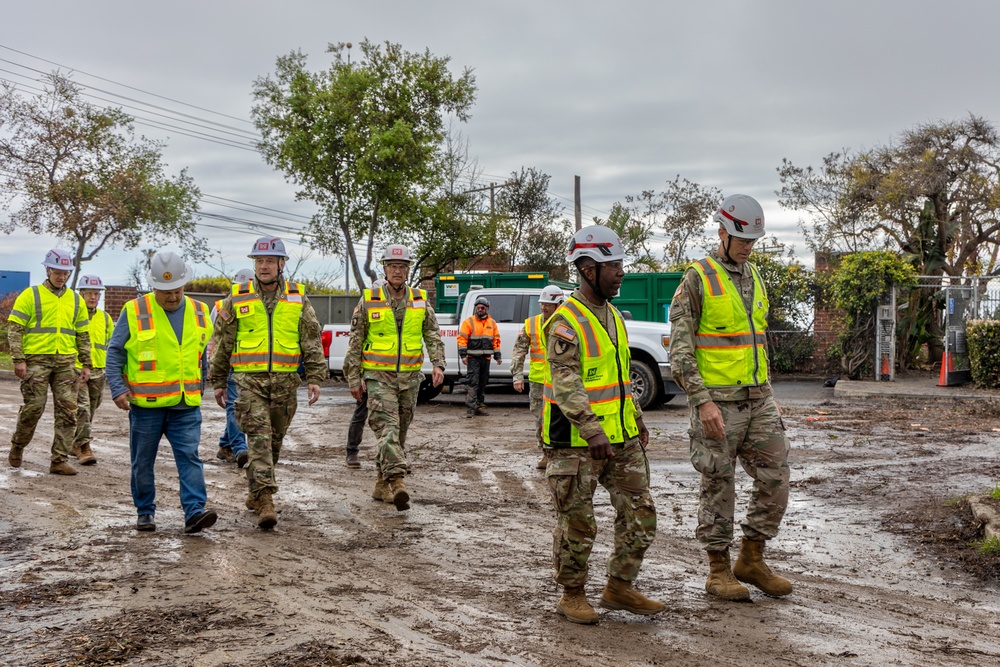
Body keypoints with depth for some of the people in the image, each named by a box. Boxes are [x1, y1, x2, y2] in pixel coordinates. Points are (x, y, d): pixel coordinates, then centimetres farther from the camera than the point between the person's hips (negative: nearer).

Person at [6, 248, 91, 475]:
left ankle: (59, 461, 3)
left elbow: (83, 335, 17)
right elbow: (14, 328, -3)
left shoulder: (76, 300, 14)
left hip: (66, 362, 4)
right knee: (33, 407, -3)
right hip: (36, 360, -4)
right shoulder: (30, 295, 1)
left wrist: (86, 365, 10)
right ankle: (17, 447, 23)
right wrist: (18, 359, -11)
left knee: (67, 410, -2)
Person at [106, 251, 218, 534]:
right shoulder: (134, 311, -4)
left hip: (186, 406, 2)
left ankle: (194, 512, -10)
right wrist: (118, 389, -11)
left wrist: (200, 388, 20)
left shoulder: (199, 312, 7)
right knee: (143, 462, 9)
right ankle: (145, 512, 23)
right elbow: (115, 353, -1)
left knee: (190, 457, -7)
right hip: (145, 405, -2)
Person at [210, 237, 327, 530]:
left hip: (285, 381, 2)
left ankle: (255, 492, 29)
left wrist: (315, 377, -1)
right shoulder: (237, 299, 4)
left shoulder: (298, 299, 7)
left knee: (274, 440, 11)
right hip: (249, 379, -2)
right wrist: (218, 382, 9)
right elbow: (221, 343, 9)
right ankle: (265, 501, -18)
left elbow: (312, 341, 7)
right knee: (259, 438, -13)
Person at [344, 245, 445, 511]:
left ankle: (382, 484, 23)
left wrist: (438, 364, -10)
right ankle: (398, 482, -30)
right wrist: (354, 377, -1)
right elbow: (354, 342, 3)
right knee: (387, 427, -18)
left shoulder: (421, 301, 8)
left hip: (410, 378, 4)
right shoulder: (368, 301, 0)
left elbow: (433, 336, 7)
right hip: (379, 376, -4)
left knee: (399, 432, 10)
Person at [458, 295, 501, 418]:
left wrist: (497, 355, 11)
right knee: (473, 382, -12)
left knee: (483, 383, 12)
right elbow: (462, 338, -6)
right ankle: (470, 408, -14)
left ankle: (480, 405, 22)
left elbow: (496, 339, 15)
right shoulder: (469, 321, -3)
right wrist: (463, 355, -14)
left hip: (486, 357, 5)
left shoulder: (492, 323, 11)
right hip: (473, 357, -5)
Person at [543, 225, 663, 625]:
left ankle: (619, 588, 23)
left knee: (640, 515, 8)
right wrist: (591, 429, -31)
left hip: (622, 438, 8)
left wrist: (636, 419, 20)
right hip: (577, 443, -8)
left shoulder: (612, 315, 14)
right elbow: (566, 385, -23)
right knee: (577, 525, 2)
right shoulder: (566, 323, -14)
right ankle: (571, 596, 20)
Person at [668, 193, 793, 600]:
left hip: (758, 399, 7)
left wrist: (766, 393, 19)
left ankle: (751, 560, 19)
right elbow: (680, 349, -14)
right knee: (718, 489, 2)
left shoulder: (753, 278, 14)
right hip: (717, 402, -7)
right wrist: (703, 401, -21)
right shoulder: (697, 280, -9)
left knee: (775, 479, 5)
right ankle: (718, 572, 15)